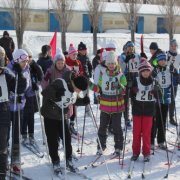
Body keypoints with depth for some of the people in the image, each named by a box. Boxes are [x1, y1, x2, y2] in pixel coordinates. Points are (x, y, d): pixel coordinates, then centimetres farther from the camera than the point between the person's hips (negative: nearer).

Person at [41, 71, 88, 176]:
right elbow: (45, 92, -28)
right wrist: (56, 94, -39)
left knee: (67, 138, 7)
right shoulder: (60, 83, -28)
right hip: (51, 115, -6)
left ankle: (69, 161, 23)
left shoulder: (74, 89, -4)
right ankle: (56, 164, 17)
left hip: (63, 116, 6)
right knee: (53, 140, 2)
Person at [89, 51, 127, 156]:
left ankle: (118, 148, 16)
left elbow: (124, 91, -10)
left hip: (117, 106, -3)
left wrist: (120, 87, -30)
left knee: (117, 127, 3)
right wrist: (91, 85, -6)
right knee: (103, 126, 10)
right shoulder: (102, 74, 2)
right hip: (105, 105, 3)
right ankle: (101, 146, 24)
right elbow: (99, 88, 8)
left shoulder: (120, 75, -6)